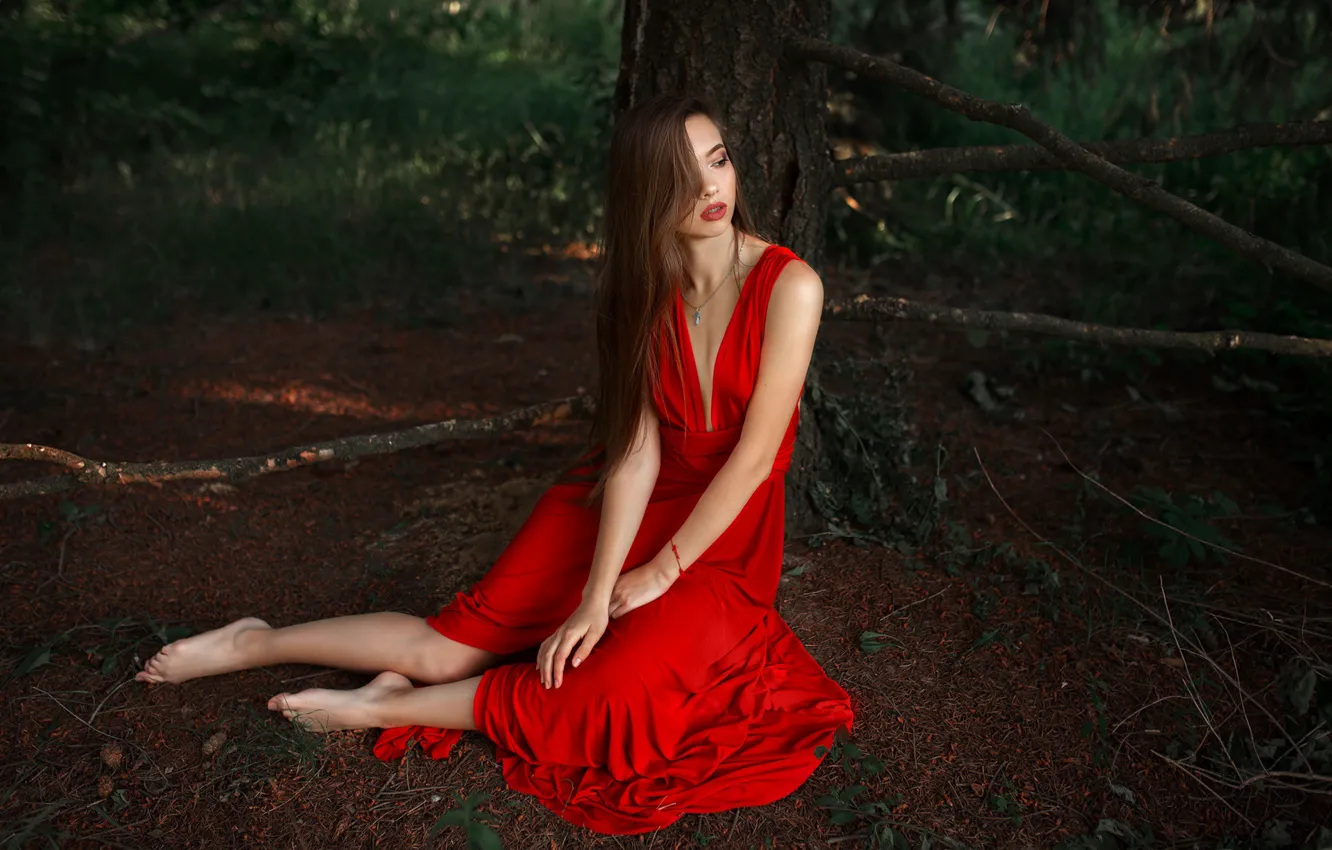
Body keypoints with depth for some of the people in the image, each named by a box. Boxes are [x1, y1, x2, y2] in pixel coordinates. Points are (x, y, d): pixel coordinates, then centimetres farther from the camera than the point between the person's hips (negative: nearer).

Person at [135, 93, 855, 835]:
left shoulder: (789, 286, -16)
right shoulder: (645, 290, -4)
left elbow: (755, 454, -18)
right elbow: (636, 452, -12)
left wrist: (663, 571, -15)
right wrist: (595, 596, -21)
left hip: (724, 538, -2)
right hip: (628, 511, 2)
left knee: (621, 694, -28)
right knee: (451, 645, -5)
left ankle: (389, 707, -11)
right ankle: (251, 645, 15)